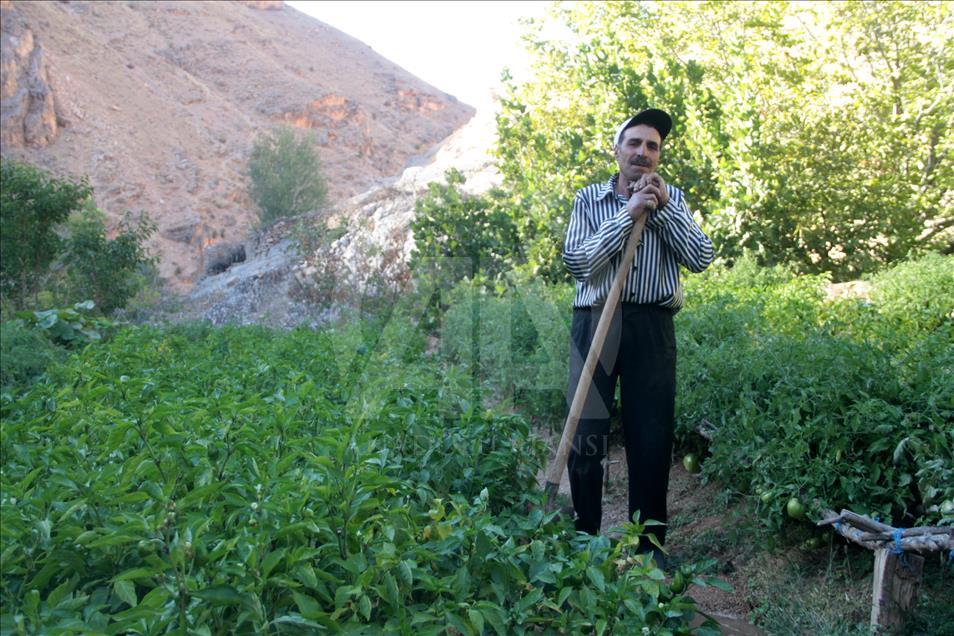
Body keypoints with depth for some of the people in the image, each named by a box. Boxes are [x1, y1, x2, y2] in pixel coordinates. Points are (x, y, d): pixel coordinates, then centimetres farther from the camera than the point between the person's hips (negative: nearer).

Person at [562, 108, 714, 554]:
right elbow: (576, 260, -8)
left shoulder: (671, 199, 12)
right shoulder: (590, 199, 7)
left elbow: (701, 258, 0)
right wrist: (627, 214, -11)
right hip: (597, 323, -1)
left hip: (652, 328, 2)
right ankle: (584, 540, 13)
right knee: (586, 437, -2)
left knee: (652, 438, 4)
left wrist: (662, 206, -6)